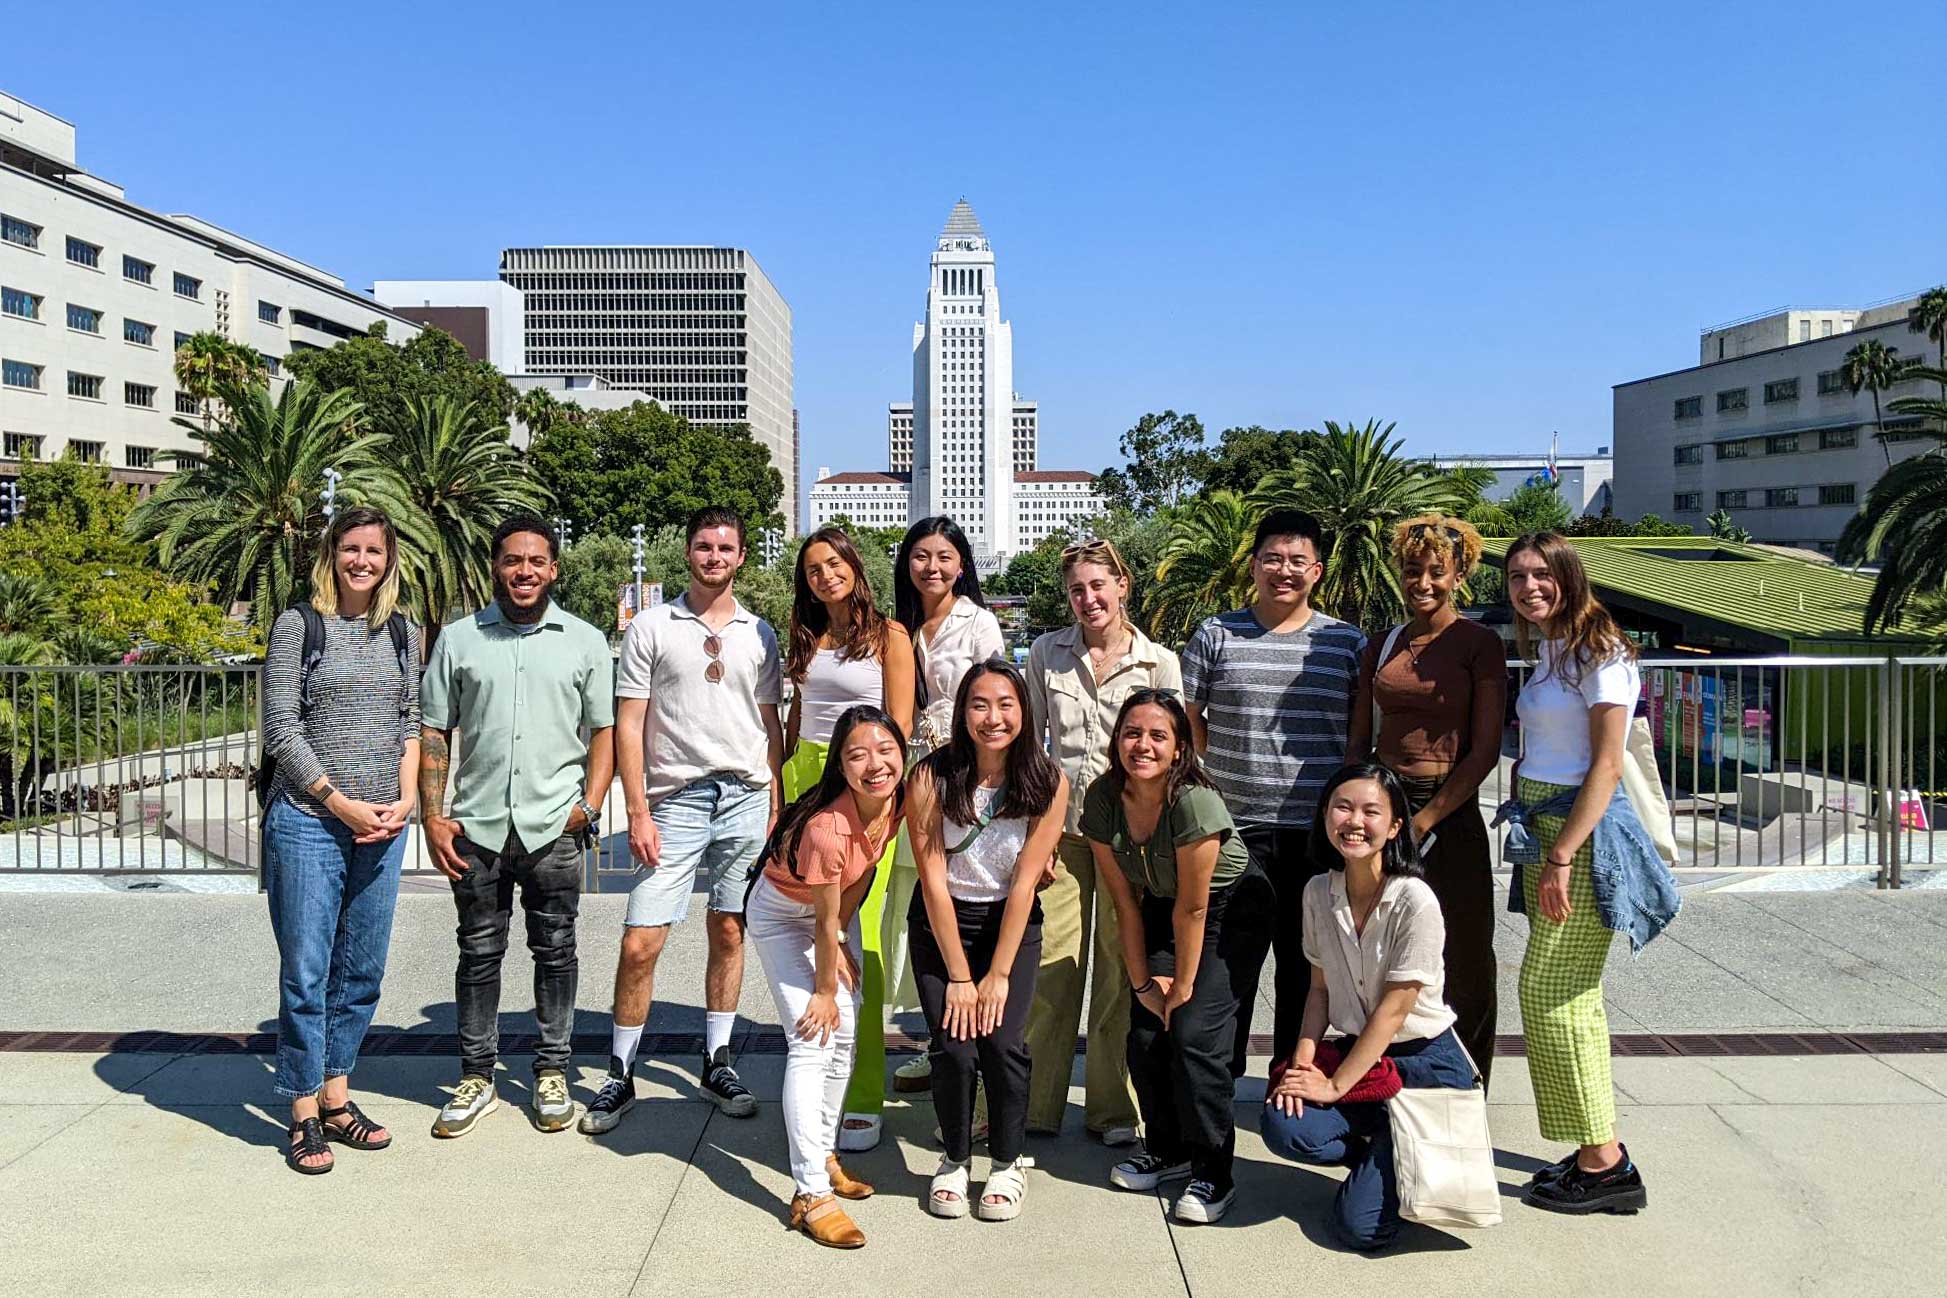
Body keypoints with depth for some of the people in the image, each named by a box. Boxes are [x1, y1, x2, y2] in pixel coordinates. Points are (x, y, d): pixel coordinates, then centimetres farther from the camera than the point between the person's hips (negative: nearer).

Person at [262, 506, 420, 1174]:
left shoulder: (403, 633, 10)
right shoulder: (298, 625, -2)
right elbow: (280, 728, -7)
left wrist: (407, 798, -2)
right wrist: (340, 804, -11)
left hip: (381, 827, 4)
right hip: (307, 821, -4)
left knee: (362, 971, 11)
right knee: (306, 972, 1)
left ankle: (336, 1099, 25)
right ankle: (304, 1118, 13)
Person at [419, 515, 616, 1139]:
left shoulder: (585, 641, 5)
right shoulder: (458, 639, 6)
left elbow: (604, 728, 7)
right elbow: (433, 732, 8)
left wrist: (591, 804, -6)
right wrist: (432, 816, 0)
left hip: (554, 828, 0)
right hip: (477, 828, 1)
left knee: (555, 951, 8)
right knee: (479, 952, 8)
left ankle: (552, 1074, 20)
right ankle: (476, 1078, 20)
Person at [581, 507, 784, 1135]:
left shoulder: (759, 633, 12)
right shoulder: (651, 626, 3)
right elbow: (628, 725, 0)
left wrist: (776, 804, 6)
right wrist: (638, 812, -8)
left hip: (746, 798, 3)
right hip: (675, 798, -2)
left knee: (729, 933, 9)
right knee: (639, 944, -5)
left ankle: (718, 1063, 22)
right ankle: (620, 1076, 10)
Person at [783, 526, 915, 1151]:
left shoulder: (889, 635, 3)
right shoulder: (806, 638, 19)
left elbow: (898, 726, -3)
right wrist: (784, 789, 15)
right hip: (805, 779, 5)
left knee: (858, 935, -8)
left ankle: (863, 1097, -3)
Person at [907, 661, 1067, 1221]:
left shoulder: (1048, 782, -14)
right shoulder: (931, 777, -16)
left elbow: (1024, 881, -13)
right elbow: (933, 879, -14)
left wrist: (998, 974, -14)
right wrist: (958, 976, -14)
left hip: (1011, 923, 0)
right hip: (942, 923, 0)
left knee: (1003, 1041, -16)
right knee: (953, 1047, -15)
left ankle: (1007, 1163, 10)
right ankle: (954, 1159, 14)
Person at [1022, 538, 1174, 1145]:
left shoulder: (1160, 662, 0)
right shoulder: (1047, 653, 4)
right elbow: (1029, 742, 8)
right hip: (1060, 824, 1)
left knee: (1120, 969, 6)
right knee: (1055, 963, 3)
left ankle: (1113, 1106, 20)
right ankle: (1038, 1103, 16)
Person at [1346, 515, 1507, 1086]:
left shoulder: (1479, 644, -3)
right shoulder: (1380, 647, 11)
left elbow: (1485, 750, -8)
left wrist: (1424, 820, -13)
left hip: (1449, 813, -4)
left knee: (1463, 961, 5)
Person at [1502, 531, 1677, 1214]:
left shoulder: (1599, 652, -12)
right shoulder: (1547, 651, 15)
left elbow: (1605, 766, -17)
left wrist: (1561, 858, -20)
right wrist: (1534, 846, 13)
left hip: (1585, 831, -9)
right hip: (1541, 826, 9)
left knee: (1548, 990, -7)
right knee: (1573, 994, 11)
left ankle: (1605, 1165, 2)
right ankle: (1599, 1154, 19)